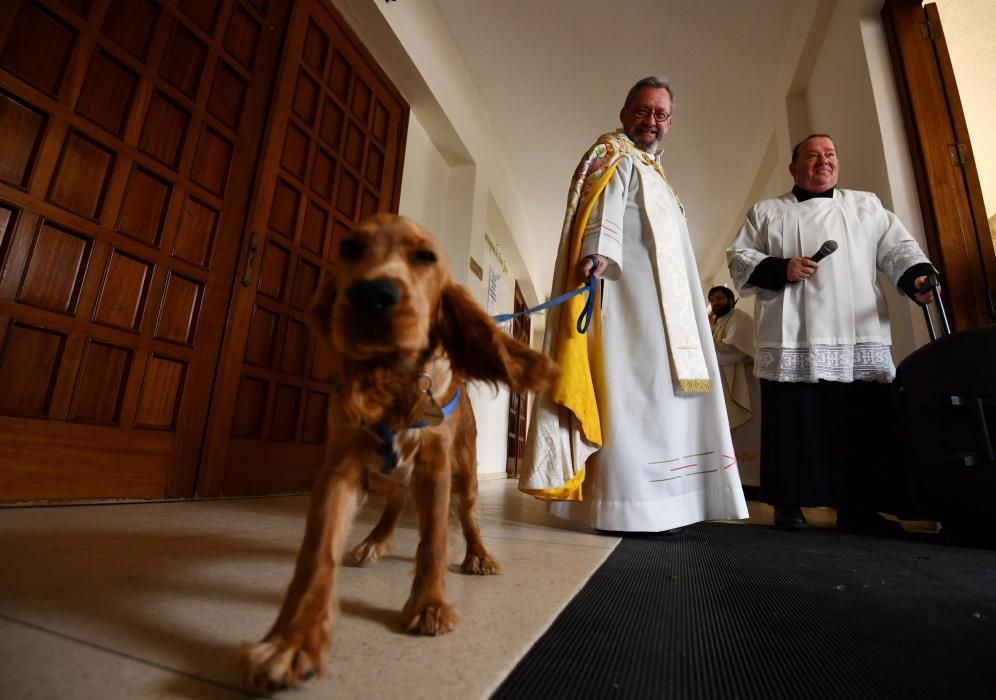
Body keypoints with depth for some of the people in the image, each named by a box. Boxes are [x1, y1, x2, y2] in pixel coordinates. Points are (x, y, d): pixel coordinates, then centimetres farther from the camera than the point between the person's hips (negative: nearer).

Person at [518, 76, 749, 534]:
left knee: (653, 397, 5)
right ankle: (630, 507, -13)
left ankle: (649, 505, 10)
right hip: (631, 295, -10)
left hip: (658, 303, 10)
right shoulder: (615, 156, 5)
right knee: (633, 396, -16)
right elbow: (604, 210, -17)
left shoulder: (649, 171, 32)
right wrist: (599, 255, -37)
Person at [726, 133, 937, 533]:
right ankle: (788, 505, 8)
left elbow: (896, 248, 12)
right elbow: (738, 257, 7)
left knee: (865, 426, 0)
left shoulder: (866, 205, 22)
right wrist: (780, 269, -10)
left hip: (860, 336, 3)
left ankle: (859, 507, 13)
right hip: (792, 337, -2)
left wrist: (917, 276, -8)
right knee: (796, 425, -3)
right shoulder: (766, 212, 15)